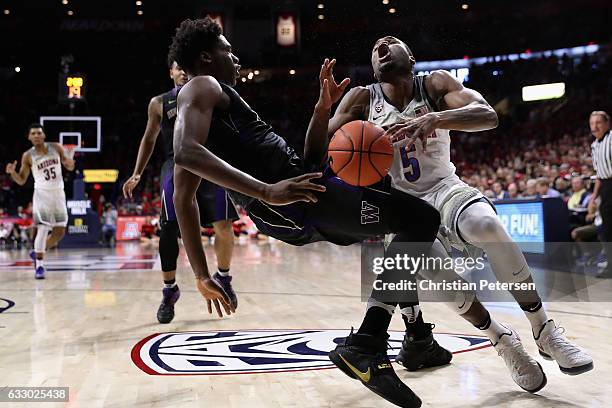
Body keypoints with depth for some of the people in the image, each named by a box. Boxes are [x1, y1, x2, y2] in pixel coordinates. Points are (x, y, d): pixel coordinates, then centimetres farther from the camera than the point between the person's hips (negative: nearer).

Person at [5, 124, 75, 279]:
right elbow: (21, 181, 1)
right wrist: (12, 172, -19)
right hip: (42, 193, -3)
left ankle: (38, 253, 26)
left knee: (59, 232, 4)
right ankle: (39, 265, -9)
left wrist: (70, 163, -14)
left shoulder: (56, 148, 1)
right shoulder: (28, 156, -3)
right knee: (42, 228, -16)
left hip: (58, 193, 3)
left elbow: (69, 167, 10)